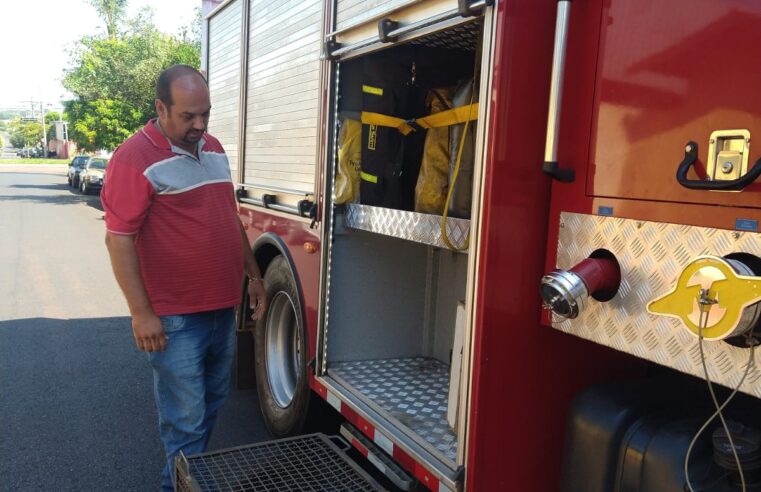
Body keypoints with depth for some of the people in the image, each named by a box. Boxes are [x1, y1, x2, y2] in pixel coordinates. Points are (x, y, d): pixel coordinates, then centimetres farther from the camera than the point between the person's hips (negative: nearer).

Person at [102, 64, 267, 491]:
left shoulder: (214, 148, 10)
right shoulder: (136, 157, -13)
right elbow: (119, 238, -15)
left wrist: (254, 275, 17)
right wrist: (141, 312, -18)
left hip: (223, 308, 8)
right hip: (175, 319, -8)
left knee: (212, 403, 21)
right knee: (186, 421, 3)